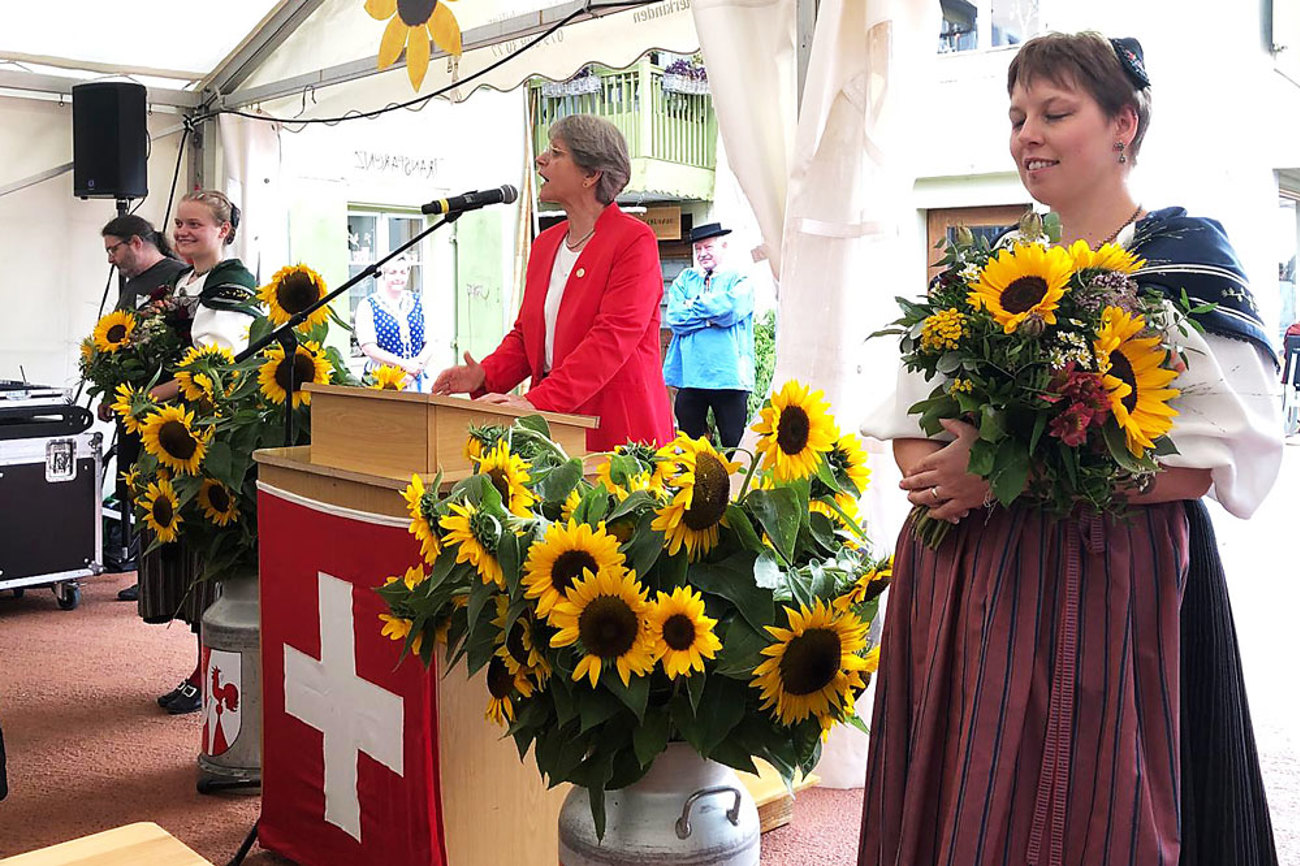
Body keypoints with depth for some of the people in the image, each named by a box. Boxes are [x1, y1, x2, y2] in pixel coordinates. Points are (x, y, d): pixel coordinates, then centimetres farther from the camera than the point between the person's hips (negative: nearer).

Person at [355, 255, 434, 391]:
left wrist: (420, 363, -10)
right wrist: (404, 364, -15)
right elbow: (368, 348, -7)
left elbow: (429, 343, 10)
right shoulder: (368, 306, 3)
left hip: (415, 379, 3)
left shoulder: (418, 303, 13)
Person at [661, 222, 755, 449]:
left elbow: (730, 309, -13)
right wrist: (712, 316, -7)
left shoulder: (740, 281, 8)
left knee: (734, 445, 0)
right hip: (689, 376, 3)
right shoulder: (685, 280, 16)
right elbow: (675, 318, 1)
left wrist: (693, 305, 0)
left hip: (729, 376, -3)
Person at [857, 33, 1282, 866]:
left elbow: (1227, 452, -14)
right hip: (965, 582, 5)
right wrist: (933, 469, -11)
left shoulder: (1183, 252, -3)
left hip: (1109, 584, -5)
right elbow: (908, 410, 14)